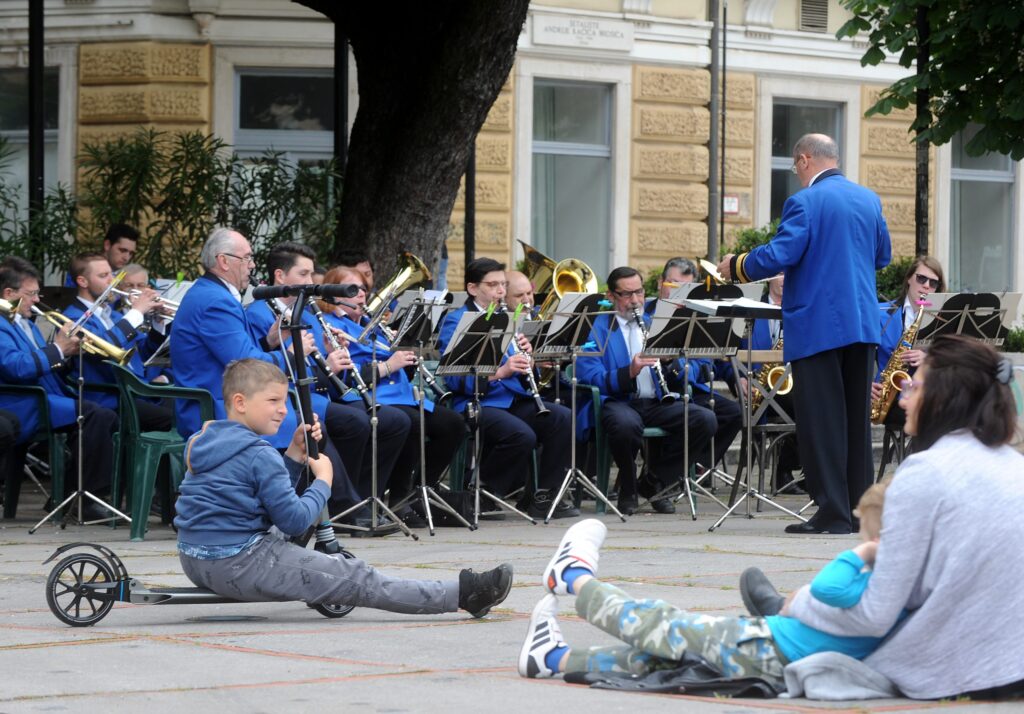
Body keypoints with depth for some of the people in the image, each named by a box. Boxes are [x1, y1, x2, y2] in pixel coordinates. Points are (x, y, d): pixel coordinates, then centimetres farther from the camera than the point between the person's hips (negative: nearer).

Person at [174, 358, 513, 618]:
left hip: (195, 560, 9)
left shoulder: (201, 442, 11)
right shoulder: (259, 454, -18)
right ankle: (461, 594, -3)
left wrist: (294, 456, 7)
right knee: (355, 578, -5)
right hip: (240, 563, -9)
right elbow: (295, 520, -18)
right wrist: (323, 480, -3)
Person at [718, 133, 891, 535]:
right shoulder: (869, 200, 10)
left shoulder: (805, 203, -12)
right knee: (856, 418, 12)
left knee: (821, 423, -3)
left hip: (818, 326, -7)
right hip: (862, 323, 7)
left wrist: (735, 267, -3)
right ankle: (860, 508, 15)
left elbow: (777, 257, -19)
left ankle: (832, 513, -5)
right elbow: (882, 257, 19)